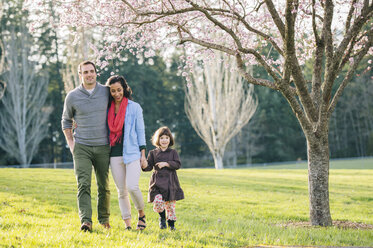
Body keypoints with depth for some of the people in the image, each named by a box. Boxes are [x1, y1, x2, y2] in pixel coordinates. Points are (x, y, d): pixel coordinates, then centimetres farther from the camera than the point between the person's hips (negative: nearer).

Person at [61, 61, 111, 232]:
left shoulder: (106, 92, 3)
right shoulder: (72, 96, 1)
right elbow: (66, 121, 14)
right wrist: (70, 143, 4)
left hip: (103, 147, 1)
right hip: (81, 147, -1)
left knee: (104, 186, 8)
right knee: (83, 184, -13)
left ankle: (104, 218, 24)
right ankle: (86, 221, -19)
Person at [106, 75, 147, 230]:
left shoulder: (134, 107, 3)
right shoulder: (107, 109, 10)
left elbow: (140, 131, 4)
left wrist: (143, 155, -1)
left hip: (132, 153, -3)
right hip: (115, 155, 3)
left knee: (132, 187, -18)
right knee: (121, 191, 4)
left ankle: (141, 214, 7)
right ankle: (127, 224, 10)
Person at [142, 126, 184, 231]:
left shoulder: (173, 152, 7)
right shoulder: (153, 153, 9)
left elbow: (178, 164, -5)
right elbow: (149, 166, 3)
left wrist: (166, 163, -14)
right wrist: (145, 166, -19)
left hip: (170, 183, 0)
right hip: (157, 182, 0)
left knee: (170, 203, 2)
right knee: (157, 200, -18)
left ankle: (171, 222, 22)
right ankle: (162, 218, 9)